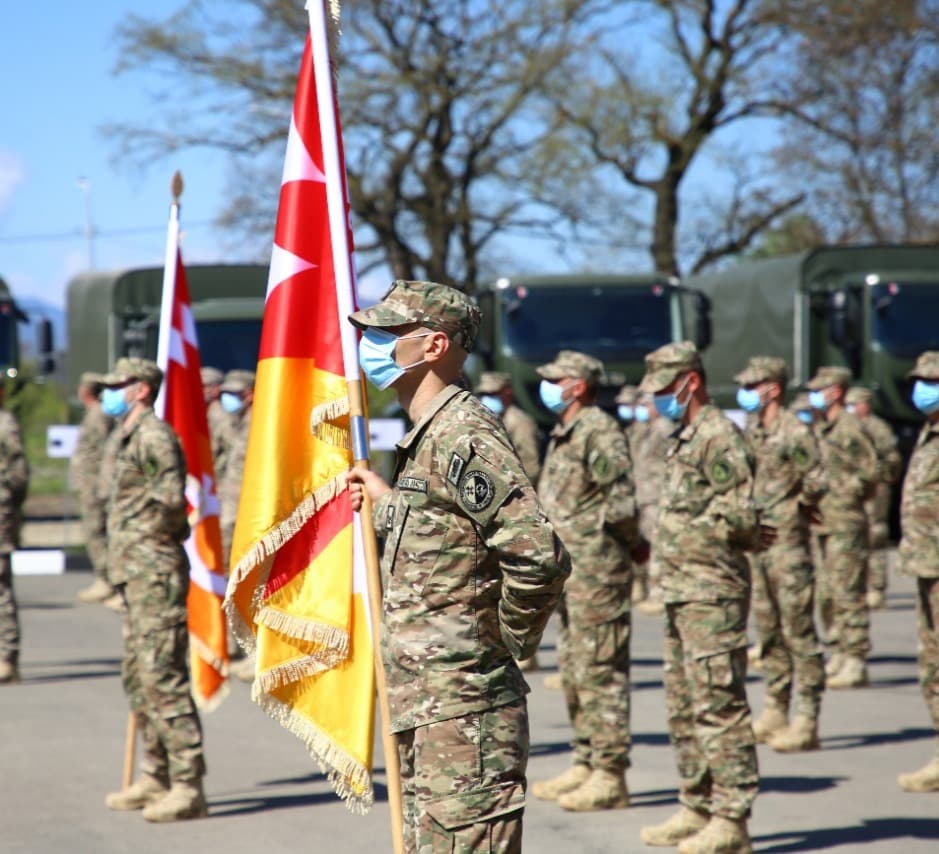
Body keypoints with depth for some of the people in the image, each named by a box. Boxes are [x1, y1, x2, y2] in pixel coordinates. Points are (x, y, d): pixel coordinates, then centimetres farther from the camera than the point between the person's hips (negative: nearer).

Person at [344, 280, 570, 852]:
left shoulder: (464, 437, -17)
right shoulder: (428, 438, 15)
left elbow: (540, 555, -26)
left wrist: (509, 640, -13)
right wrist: (385, 501, 27)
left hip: (464, 712, -11)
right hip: (424, 713, 11)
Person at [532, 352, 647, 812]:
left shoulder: (600, 432, -15)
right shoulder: (563, 433, 15)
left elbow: (622, 502, -21)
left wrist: (634, 545, -6)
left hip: (596, 569, -10)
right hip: (569, 568, 10)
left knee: (600, 671, -7)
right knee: (573, 669, 15)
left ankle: (609, 777, -4)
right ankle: (586, 764, 23)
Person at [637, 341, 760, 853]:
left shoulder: (719, 437, -14)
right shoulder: (686, 440, 17)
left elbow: (740, 518, -19)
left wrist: (685, 532, -8)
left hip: (712, 594, -10)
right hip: (681, 593, 10)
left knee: (719, 704, -8)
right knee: (684, 707, 14)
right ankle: (696, 808, 22)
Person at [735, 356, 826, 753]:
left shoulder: (795, 432, -12)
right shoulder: (750, 431, 12)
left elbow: (817, 482, -16)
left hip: (786, 543, -8)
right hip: (754, 543, 8)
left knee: (798, 632, -5)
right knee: (768, 631, 13)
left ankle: (805, 723, -4)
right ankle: (775, 713, 20)